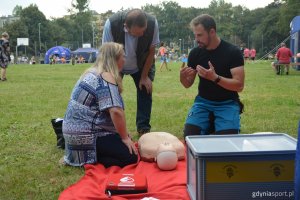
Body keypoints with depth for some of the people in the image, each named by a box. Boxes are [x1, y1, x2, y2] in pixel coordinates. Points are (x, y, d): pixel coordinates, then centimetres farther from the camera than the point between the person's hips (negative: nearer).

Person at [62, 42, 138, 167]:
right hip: (85, 136, -10)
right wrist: (125, 137, -14)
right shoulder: (106, 77, -16)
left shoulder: (92, 73, 14)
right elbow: (116, 111, -27)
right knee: (131, 157, -13)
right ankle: (87, 160, -7)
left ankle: (77, 156, 12)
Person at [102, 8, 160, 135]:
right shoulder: (111, 24, -36)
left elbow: (151, 51, -16)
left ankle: (143, 129, 8)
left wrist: (144, 76, -12)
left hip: (142, 65, 1)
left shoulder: (152, 23, -32)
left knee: (146, 90, -5)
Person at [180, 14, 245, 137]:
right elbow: (188, 85, 6)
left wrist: (215, 77, -32)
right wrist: (183, 77, -18)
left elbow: (239, 86, -17)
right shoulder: (195, 53, -1)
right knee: (190, 134, -21)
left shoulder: (233, 52, -12)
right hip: (203, 102, 3)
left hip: (227, 103, -2)